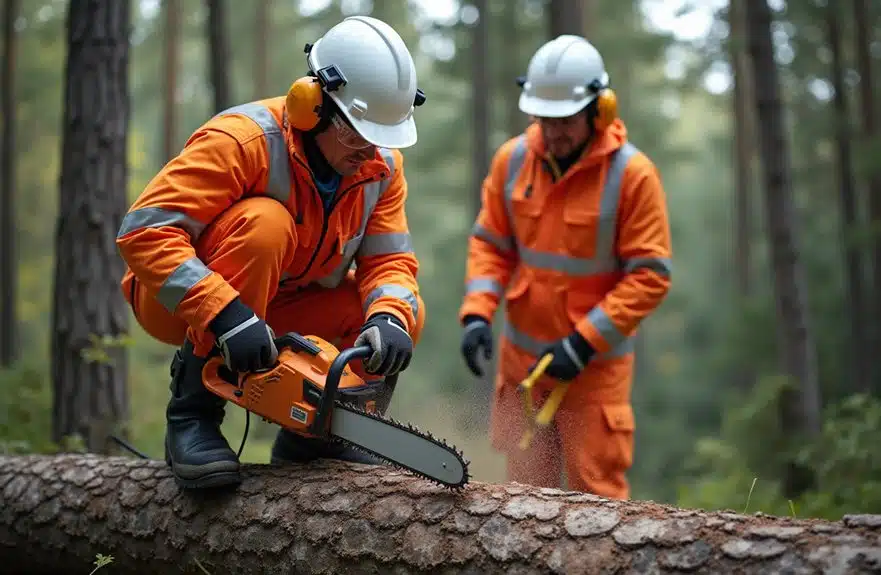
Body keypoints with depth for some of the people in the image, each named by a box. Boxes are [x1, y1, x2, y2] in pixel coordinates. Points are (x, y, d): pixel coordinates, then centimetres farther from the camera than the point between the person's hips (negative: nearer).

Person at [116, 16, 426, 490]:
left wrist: (388, 320, -33)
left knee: (404, 314, -12)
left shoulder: (382, 165, -8)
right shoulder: (245, 139, -29)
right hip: (182, 305, -6)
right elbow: (144, 231, -35)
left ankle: (305, 437, 5)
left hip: (280, 310, 6)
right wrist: (226, 316, -44)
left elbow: (391, 261, -10)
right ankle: (193, 415, -26)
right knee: (263, 221, -34)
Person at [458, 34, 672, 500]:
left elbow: (650, 275, -15)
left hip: (595, 363, -4)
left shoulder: (632, 173, -15)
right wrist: (476, 313, -11)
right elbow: (490, 244, 5)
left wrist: (584, 342, -19)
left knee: (597, 489, 0)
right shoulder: (512, 159, -2)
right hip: (522, 354, 4)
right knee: (525, 488, 11)